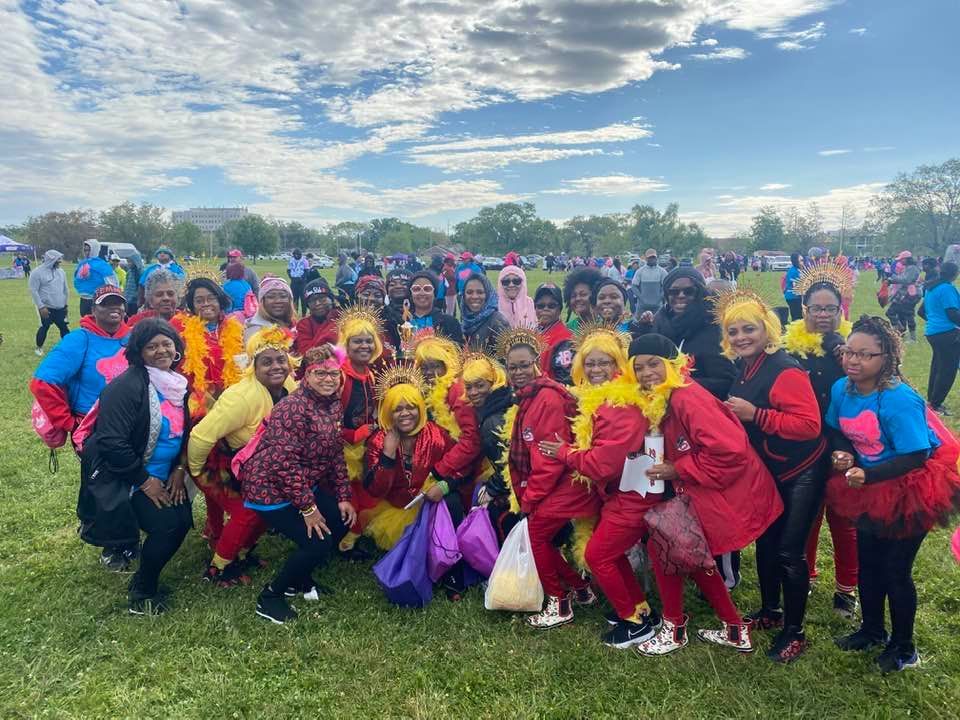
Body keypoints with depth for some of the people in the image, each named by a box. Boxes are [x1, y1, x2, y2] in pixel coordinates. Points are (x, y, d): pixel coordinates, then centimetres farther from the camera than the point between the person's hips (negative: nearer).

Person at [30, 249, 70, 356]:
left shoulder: (61, 271, 7)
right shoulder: (38, 272, -12)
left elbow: (65, 288, 16)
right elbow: (33, 290, -12)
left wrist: (65, 303, 17)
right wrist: (41, 306, -16)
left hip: (60, 308, 5)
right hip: (46, 308, -5)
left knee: (64, 327, 8)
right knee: (44, 327, 5)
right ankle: (39, 348, 23)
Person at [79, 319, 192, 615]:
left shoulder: (178, 384, 4)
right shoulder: (126, 386, -20)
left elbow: (184, 431, 12)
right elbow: (113, 443, -24)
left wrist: (179, 470, -1)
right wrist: (145, 481, -18)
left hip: (165, 476, 7)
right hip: (124, 477, -7)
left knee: (183, 521, -6)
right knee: (166, 526, -17)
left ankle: (146, 579, 21)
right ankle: (141, 591, 9)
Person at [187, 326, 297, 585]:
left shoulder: (290, 387, -14)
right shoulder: (243, 396, -36)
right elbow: (201, 436, -34)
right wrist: (195, 471, -19)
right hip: (217, 463, -7)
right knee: (246, 514, -11)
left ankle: (241, 554, 31)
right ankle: (216, 569, 11)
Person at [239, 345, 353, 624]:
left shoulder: (333, 405, 4)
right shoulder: (293, 409, -23)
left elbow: (336, 455, 9)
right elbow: (285, 464, -27)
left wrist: (344, 497, 4)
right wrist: (308, 508, -22)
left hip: (306, 485, 9)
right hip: (272, 488, -9)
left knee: (342, 522, 8)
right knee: (318, 543, -14)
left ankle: (299, 578, 28)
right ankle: (270, 596, 9)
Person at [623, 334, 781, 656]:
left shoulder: (687, 398, -23)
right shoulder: (661, 401, 6)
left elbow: (731, 451, -29)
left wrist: (678, 470, -19)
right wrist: (663, 466, -1)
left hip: (731, 497, -9)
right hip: (706, 497, 9)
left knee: (660, 545, -1)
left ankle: (673, 629, 17)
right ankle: (735, 630, 34)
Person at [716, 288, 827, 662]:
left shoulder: (785, 370, -24)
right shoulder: (743, 369, 1)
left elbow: (809, 424, -29)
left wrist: (754, 414, -31)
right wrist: (731, 416, -3)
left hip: (802, 472, -8)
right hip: (768, 471, 8)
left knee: (789, 552, -2)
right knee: (765, 541, 18)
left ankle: (794, 631, 17)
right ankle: (770, 611, 37)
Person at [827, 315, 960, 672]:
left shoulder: (898, 399, -31)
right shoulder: (841, 389, -10)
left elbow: (915, 457, -29)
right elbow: (840, 433, 5)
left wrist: (867, 475, -34)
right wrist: (842, 454, -15)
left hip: (912, 490, -7)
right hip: (871, 491, 7)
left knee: (895, 570, 7)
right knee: (867, 562, 20)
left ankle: (904, 647, 32)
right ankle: (872, 630, 44)